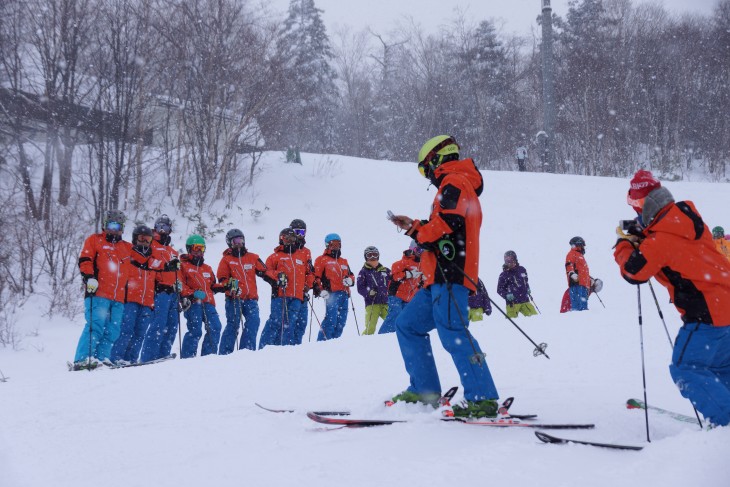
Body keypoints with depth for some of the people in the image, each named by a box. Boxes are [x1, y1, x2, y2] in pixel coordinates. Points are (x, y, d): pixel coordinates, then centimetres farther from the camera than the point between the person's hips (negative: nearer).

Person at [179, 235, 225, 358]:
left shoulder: (207, 268, 29)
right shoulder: (183, 265, 8)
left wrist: (222, 288, 10)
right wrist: (191, 294, -18)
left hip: (208, 303, 6)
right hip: (193, 303, -6)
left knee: (215, 328, -5)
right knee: (195, 330, -16)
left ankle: (208, 355, 4)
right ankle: (188, 357, -8)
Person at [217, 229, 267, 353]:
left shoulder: (253, 257, 17)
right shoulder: (226, 260, 8)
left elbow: (264, 271, 17)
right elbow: (222, 279, 2)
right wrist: (229, 284, -18)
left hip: (251, 299, 3)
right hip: (233, 298, -3)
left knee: (253, 322, -11)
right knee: (233, 325, -8)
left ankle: (247, 350, -4)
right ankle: (225, 353, -3)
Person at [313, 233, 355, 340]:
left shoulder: (344, 261, 27)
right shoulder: (322, 260, 7)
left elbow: (350, 275, 29)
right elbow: (316, 277, -1)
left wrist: (350, 280, 5)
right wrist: (320, 290, -14)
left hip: (344, 294, 7)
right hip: (331, 294, -7)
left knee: (341, 321, 4)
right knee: (331, 319, -18)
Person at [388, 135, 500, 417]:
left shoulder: (453, 184, -5)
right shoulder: (460, 185, 27)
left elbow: (444, 228, -18)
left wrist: (414, 231, -3)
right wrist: (414, 226, 25)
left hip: (449, 275, -11)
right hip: (440, 279, 11)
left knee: (453, 335, -17)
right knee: (407, 326, 14)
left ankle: (483, 399, -19)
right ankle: (424, 391, 13)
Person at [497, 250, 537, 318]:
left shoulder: (522, 270, 7)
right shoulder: (504, 275, -5)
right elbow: (499, 290, 1)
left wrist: (527, 289, 13)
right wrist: (506, 295, -16)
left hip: (525, 301, 4)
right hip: (512, 303, -4)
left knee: (534, 315, 1)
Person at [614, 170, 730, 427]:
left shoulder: (659, 240, -17)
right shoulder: (688, 218, 7)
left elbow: (633, 272, -6)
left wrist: (624, 244, 11)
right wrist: (638, 237, 15)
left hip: (708, 313, -9)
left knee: (686, 369, -2)